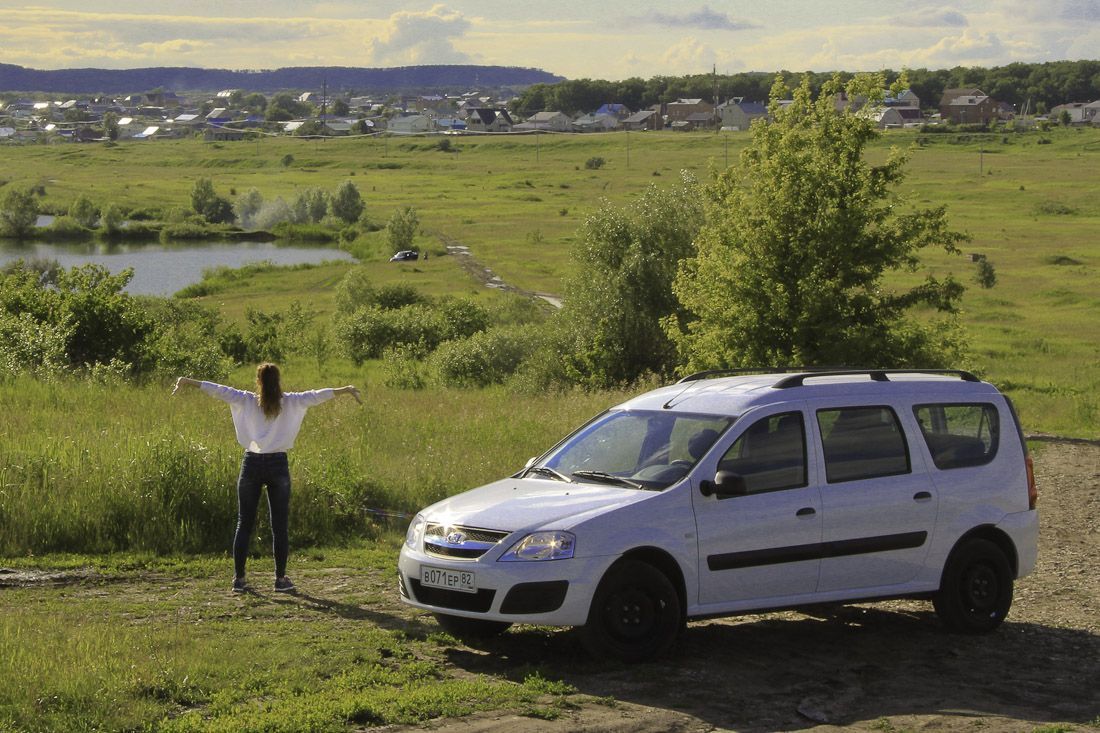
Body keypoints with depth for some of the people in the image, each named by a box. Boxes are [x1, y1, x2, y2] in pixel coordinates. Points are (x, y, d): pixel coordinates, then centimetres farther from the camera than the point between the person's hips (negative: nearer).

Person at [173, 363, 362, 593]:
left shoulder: (246, 401, 0)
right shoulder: (290, 402, 0)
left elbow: (219, 390, -3)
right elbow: (317, 395, 3)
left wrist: (188, 382, 1)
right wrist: (347, 390, 12)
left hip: (251, 464, 1)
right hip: (278, 465, -1)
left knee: (244, 523, 7)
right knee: (280, 525, 6)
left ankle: (239, 579, 7)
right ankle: (281, 579, 6)